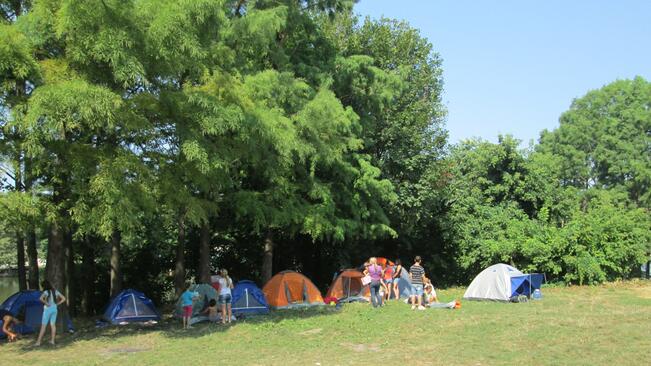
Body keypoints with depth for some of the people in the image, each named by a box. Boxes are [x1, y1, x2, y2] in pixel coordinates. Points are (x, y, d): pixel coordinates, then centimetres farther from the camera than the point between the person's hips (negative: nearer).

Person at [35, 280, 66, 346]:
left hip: (47, 309, -6)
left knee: (43, 326, -3)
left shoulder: (46, 292, -12)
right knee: (53, 324, 11)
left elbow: (41, 298, -32)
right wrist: (57, 304, 4)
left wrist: (46, 303, -19)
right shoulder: (55, 291, 5)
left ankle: (38, 342, -2)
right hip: (54, 309, 6)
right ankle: (52, 340, 12)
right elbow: (63, 299, 7)